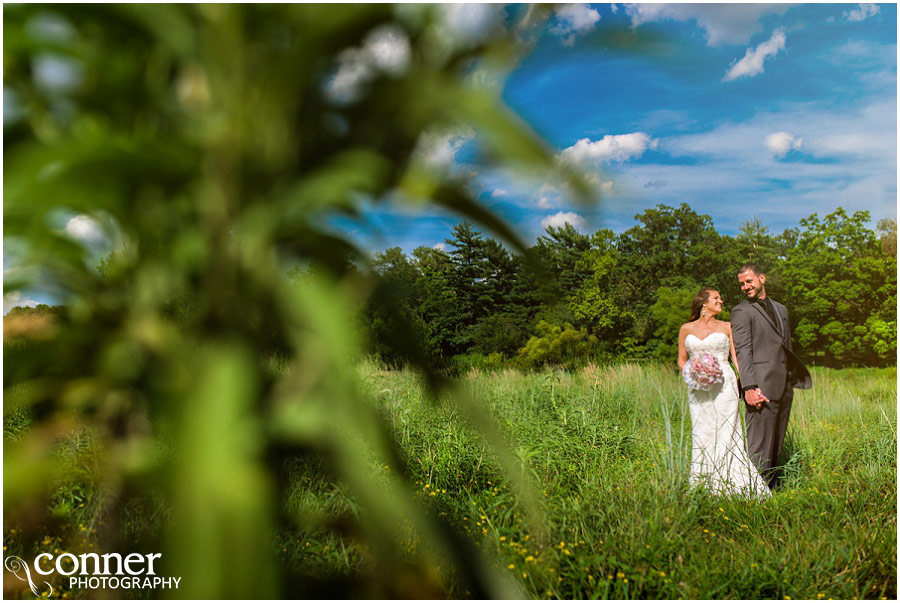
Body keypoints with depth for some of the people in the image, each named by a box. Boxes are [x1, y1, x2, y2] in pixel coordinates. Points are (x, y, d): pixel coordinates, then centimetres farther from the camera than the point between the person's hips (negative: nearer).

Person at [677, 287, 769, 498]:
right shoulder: (687, 329, 10)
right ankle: (703, 486, 9)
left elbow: (737, 358, 4)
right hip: (698, 390, 1)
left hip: (723, 386, -1)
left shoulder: (727, 327, 9)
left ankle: (729, 484, 1)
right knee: (702, 436, 2)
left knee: (725, 434, -5)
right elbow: (682, 360, 15)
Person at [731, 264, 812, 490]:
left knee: (776, 446, 11)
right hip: (761, 388, -7)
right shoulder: (741, 312, -2)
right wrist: (749, 387, -19)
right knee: (759, 447, -8)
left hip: (784, 388, 7)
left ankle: (773, 486, 19)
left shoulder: (781, 309, 21)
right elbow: (742, 351, -10)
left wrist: (792, 381, 18)